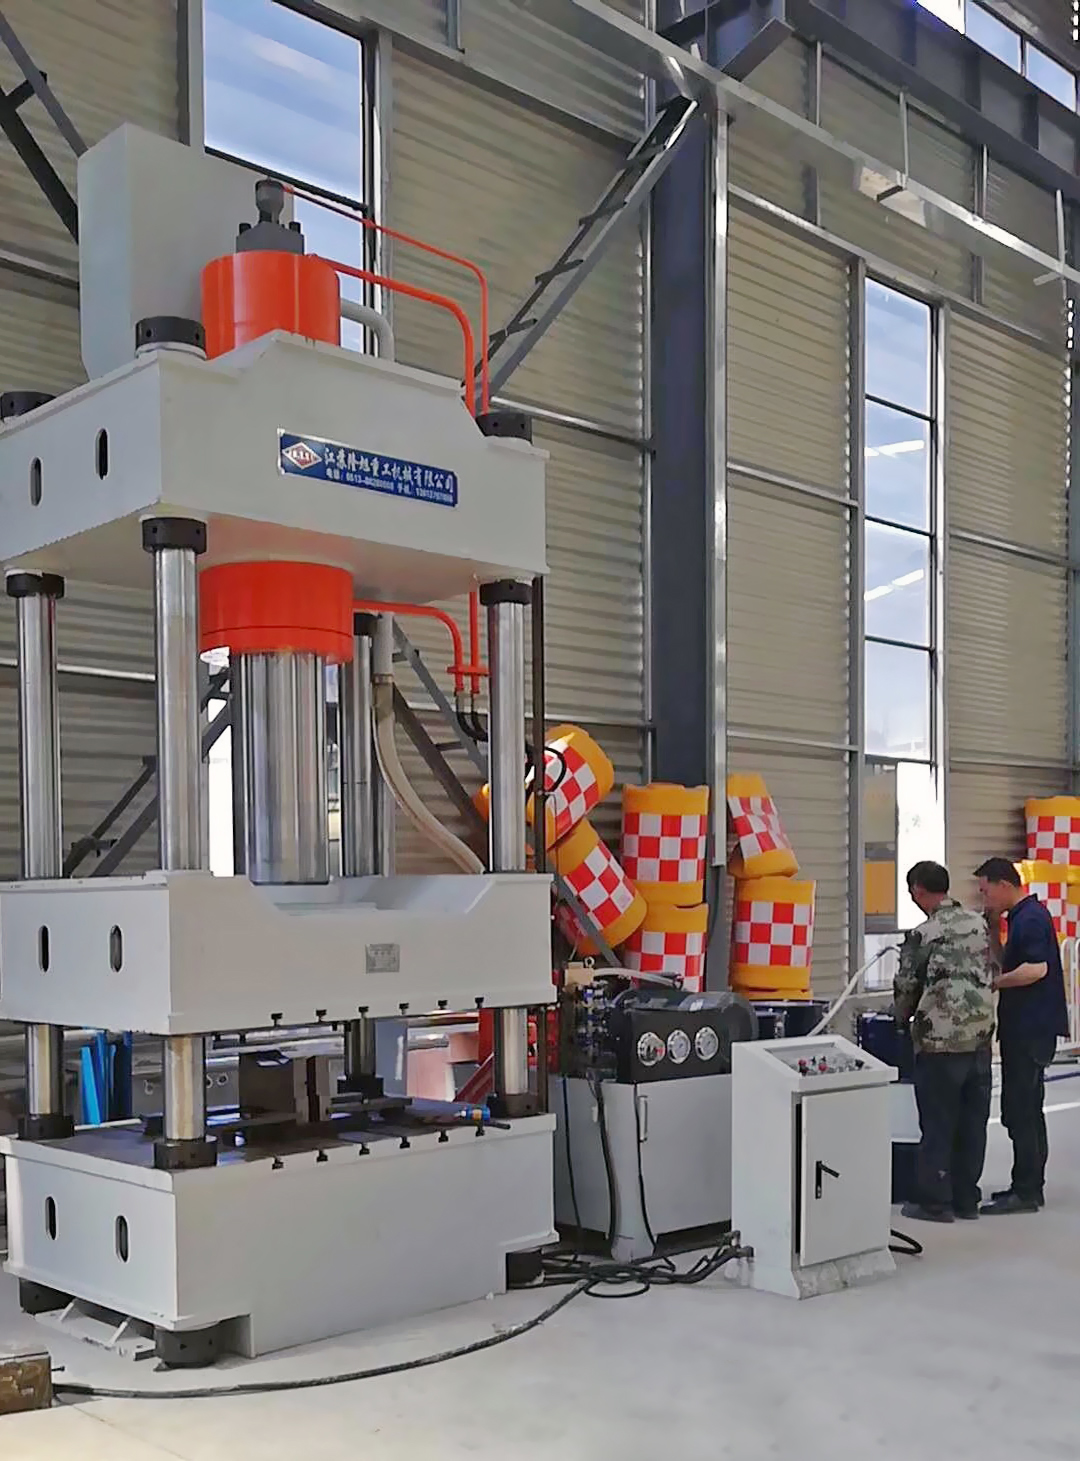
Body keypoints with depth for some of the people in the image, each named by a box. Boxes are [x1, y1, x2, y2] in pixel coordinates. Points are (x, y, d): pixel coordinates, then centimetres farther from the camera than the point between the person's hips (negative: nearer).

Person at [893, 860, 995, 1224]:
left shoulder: (922, 935, -11)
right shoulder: (979, 924, 5)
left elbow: (905, 989, -3)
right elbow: (991, 975, 13)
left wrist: (901, 1019, 17)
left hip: (940, 1043, -6)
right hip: (981, 1038, 6)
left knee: (937, 1125, 3)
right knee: (973, 1123, 12)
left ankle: (935, 1203, 9)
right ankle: (967, 1199, 20)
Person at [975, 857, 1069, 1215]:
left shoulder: (1030, 918, -15)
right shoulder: (1024, 916, 16)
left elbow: (1036, 969, -25)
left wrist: (991, 983, -18)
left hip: (1031, 1030, -11)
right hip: (1025, 1028, 11)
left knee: (1020, 1110, -6)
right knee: (1026, 1109, 15)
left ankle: (1025, 1192, -2)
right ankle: (1029, 1185, 23)